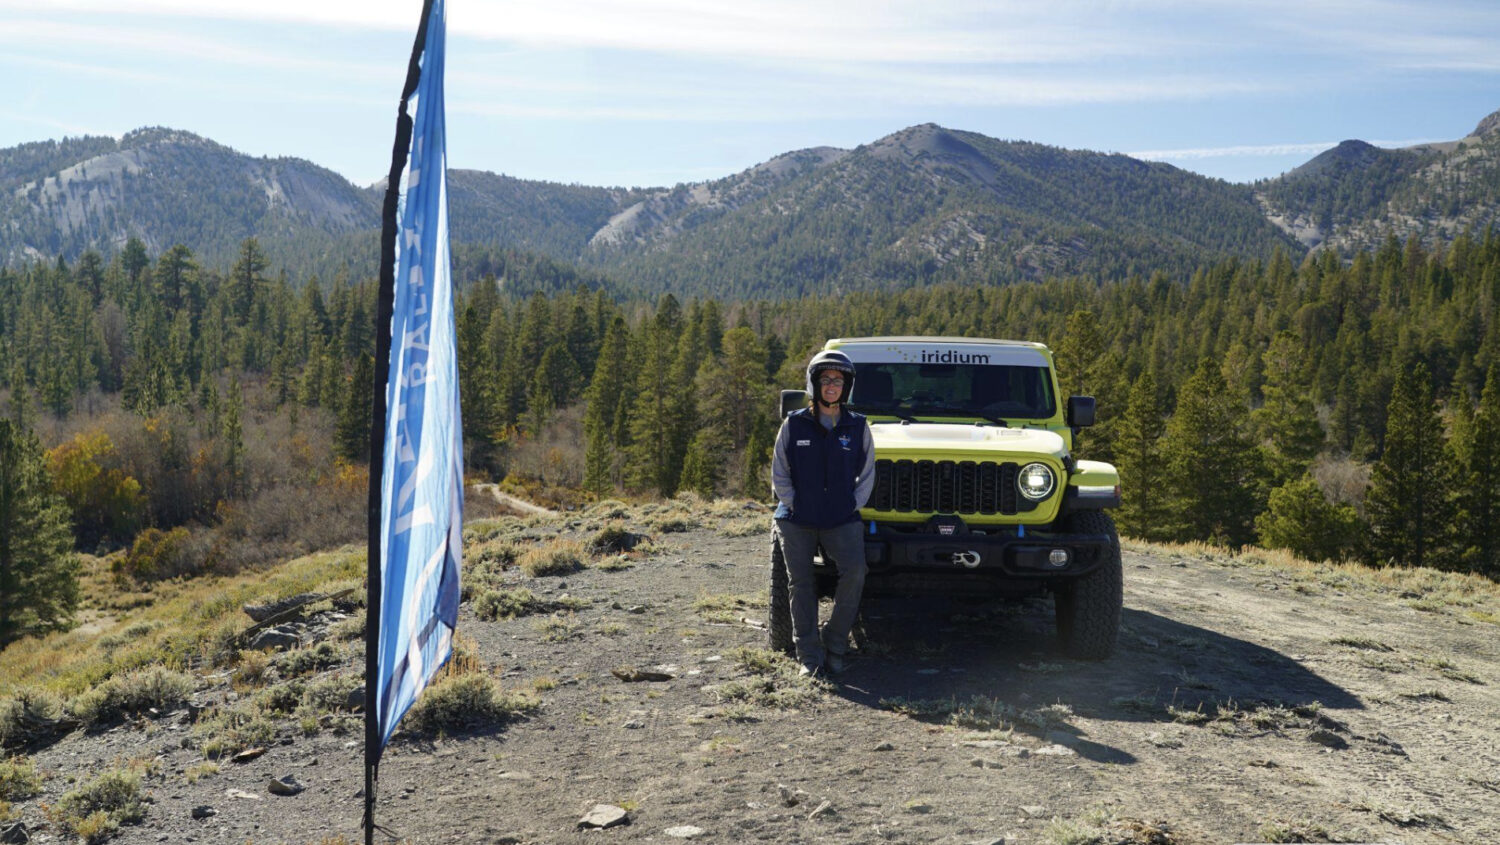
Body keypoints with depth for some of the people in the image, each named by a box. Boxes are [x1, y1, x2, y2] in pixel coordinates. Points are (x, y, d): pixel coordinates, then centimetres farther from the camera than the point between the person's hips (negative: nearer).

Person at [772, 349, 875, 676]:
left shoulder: (858, 426, 4)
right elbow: (779, 473, 6)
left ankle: (835, 645, -3)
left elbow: (866, 474, 10)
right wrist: (793, 505, -3)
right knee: (800, 582, -1)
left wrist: (852, 507, 0)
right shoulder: (794, 424, 2)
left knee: (854, 571, -19)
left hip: (842, 520, 0)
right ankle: (809, 656, 9)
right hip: (796, 521, 0)